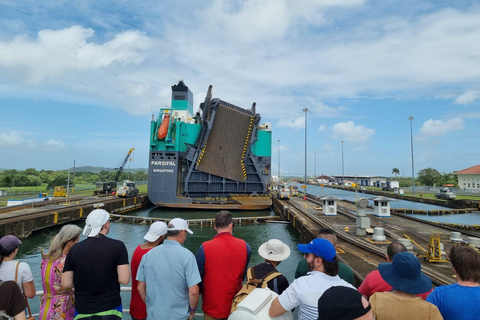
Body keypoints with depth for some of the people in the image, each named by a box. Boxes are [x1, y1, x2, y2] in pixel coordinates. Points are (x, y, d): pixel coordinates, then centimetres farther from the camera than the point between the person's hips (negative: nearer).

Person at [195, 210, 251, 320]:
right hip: (235, 307, 2)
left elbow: (198, 277, -7)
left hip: (212, 308, -2)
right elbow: (243, 275, 2)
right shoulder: (245, 246, -11)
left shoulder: (204, 248, -18)